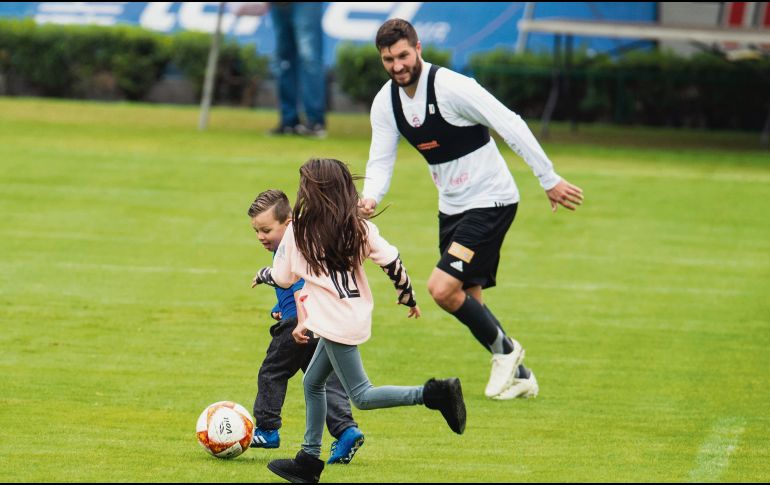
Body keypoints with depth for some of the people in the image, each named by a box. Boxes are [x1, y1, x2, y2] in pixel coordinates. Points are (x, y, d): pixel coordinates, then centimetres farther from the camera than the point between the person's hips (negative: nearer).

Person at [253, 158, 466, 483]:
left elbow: (283, 279, 3)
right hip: (357, 316, 8)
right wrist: (408, 297, 13)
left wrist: (262, 274, 25)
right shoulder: (358, 228, 5)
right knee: (313, 383, 20)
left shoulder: (298, 230, -6)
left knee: (362, 396, -5)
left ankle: (436, 394, -20)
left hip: (335, 322, -8)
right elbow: (392, 261, -1)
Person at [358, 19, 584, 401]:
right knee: (466, 301, 12)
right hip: (452, 207, 8)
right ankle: (519, 376, 28)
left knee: (442, 289, -19)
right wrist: (370, 198, -21)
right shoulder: (386, 103, -1)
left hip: (490, 201, -8)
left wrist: (549, 180, -20)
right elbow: (380, 161, 2)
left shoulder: (451, 86, -23)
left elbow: (511, 126, -21)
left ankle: (504, 350, 4)